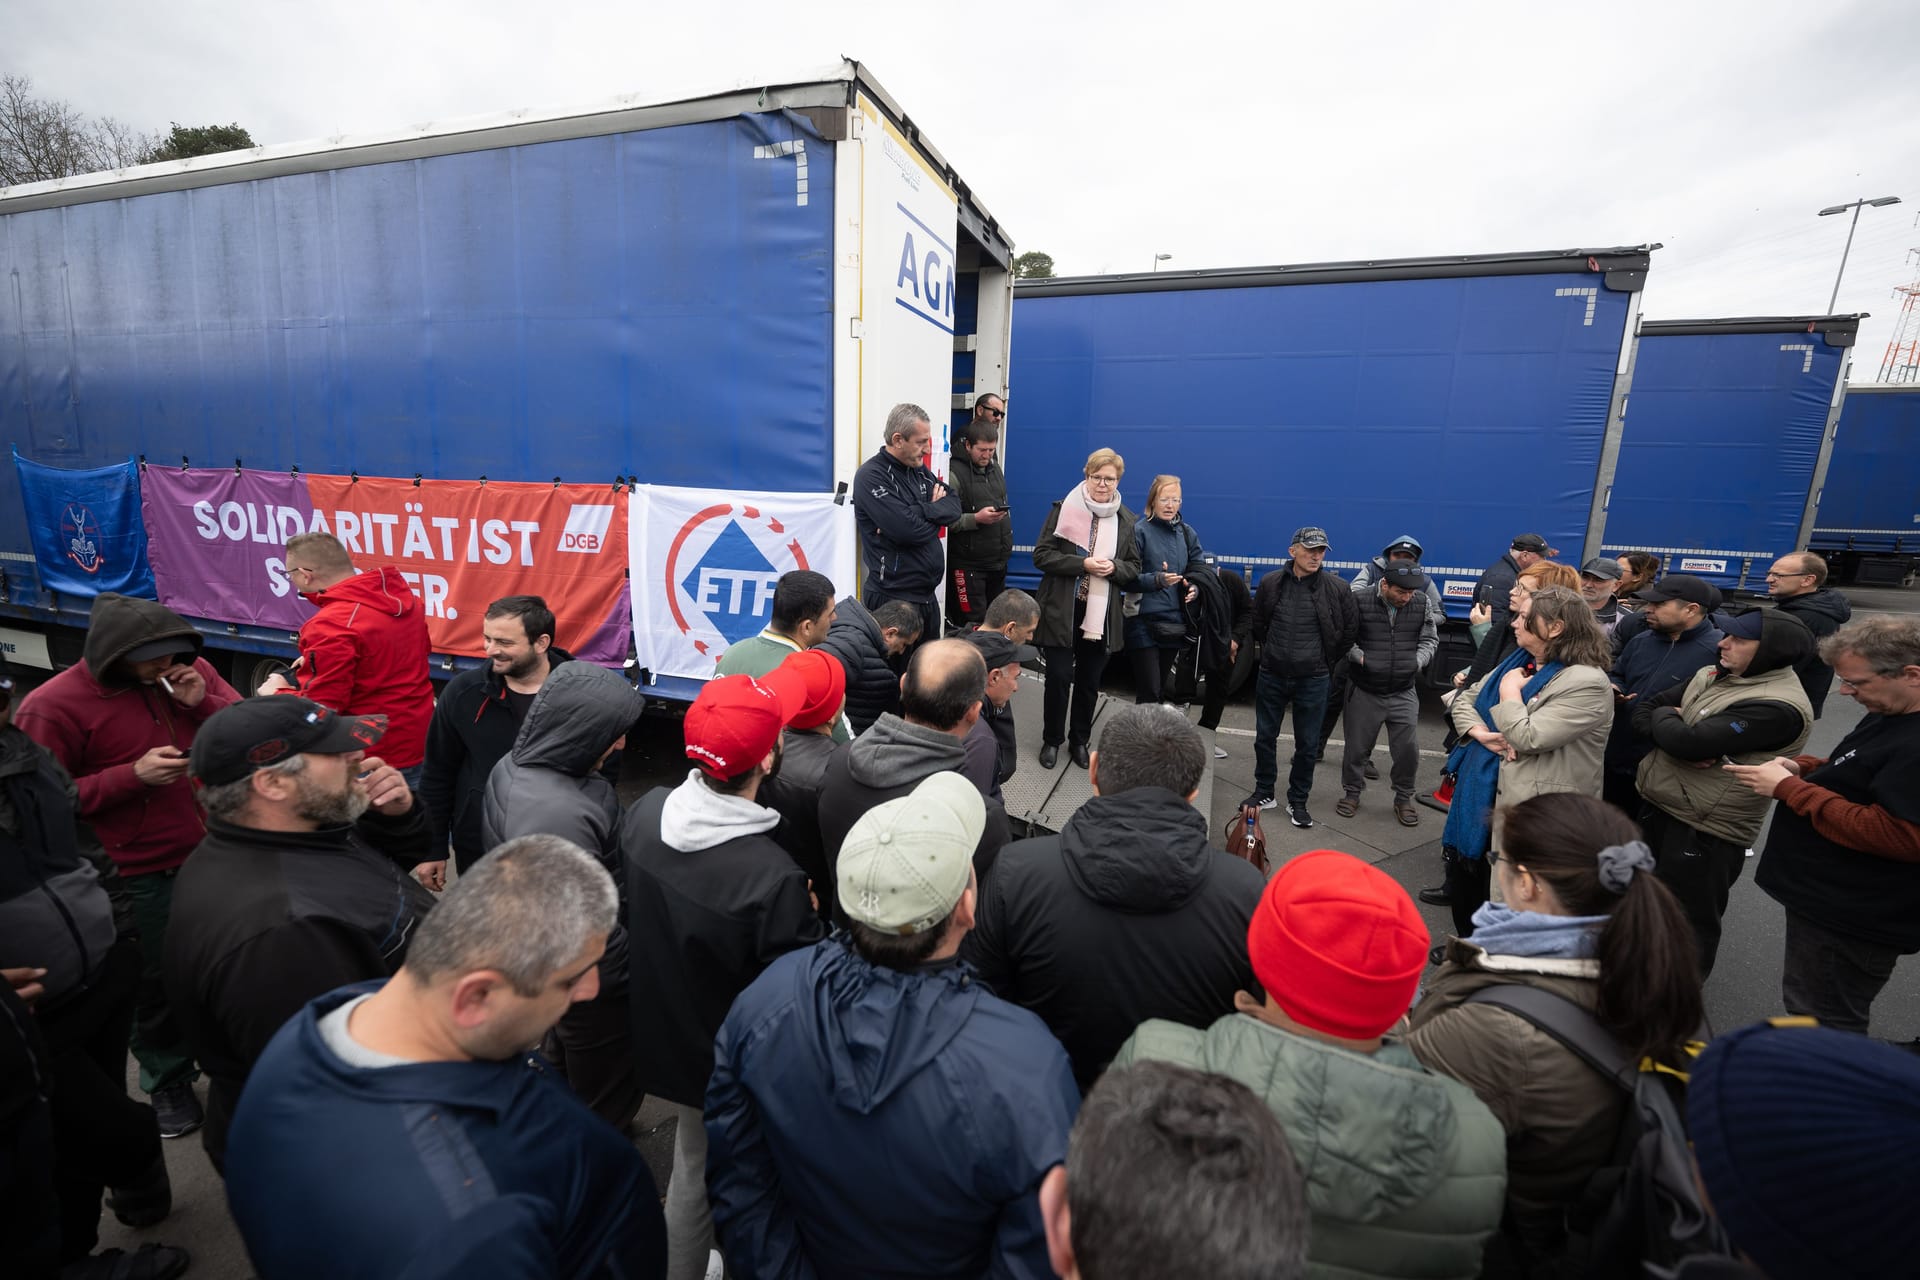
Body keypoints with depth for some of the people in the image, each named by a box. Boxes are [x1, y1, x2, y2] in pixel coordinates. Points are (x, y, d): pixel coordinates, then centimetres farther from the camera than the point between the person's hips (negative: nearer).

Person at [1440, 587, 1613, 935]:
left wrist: (1510, 691, -10)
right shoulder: (1518, 661, 9)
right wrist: (1479, 732, -6)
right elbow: (1464, 700, 14)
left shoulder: (1587, 683, -17)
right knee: (1464, 876, 20)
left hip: (1526, 807, -8)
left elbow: (1528, 738, -24)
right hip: (1477, 792, 9)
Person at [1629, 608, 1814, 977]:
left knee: (1689, 921, 10)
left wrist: (1665, 715, -8)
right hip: (1655, 806, 9)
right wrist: (1679, 741, -14)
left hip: (1703, 831, -9)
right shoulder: (1712, 675, 4)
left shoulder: (1778, 706, -23)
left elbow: (1689, 741, -29)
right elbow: (1642, 708, 5)